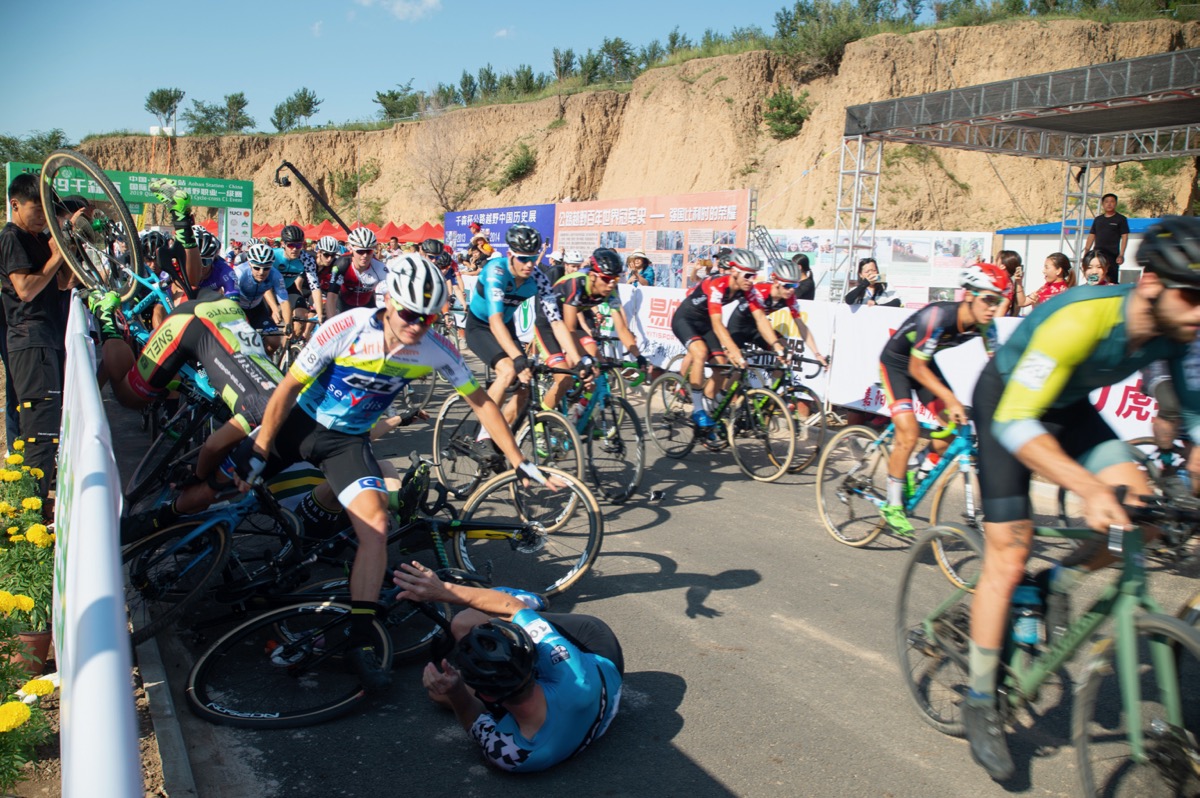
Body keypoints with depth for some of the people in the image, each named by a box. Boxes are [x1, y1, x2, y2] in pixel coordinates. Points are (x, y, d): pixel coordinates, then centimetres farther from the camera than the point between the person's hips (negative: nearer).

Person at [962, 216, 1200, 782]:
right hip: (1007, 403, -6)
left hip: (1068, 406, 6)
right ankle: (979, 703, 7)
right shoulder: (1080, 320, -38)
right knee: (1008, 560, -8)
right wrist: (1088, 487, -53)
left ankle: (1058, 582, 13)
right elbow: (1014, 423, -41)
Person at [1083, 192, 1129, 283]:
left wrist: (1121, 255, -11)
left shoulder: (1121, 219, 3)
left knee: (1111, 281, -9)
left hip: (1112, 255, -5)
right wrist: (1086, 252, 8)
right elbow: (1091, 236, 17)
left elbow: (1124, 237, -2)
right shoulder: (1098, 219, 17)